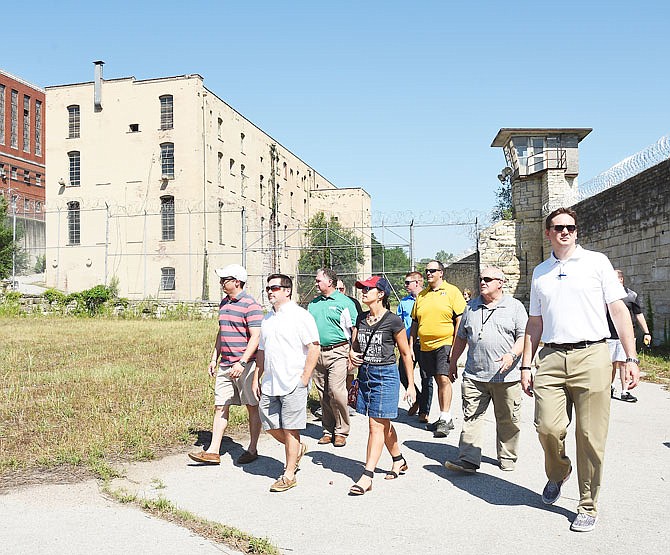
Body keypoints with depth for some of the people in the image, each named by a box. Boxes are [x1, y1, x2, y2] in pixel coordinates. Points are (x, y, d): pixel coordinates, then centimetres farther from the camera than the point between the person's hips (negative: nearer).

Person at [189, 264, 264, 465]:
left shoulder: (250, 305, -12)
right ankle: (213, 451, 9)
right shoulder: (224, 303, 14)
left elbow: (255, 337, -17)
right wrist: (214, 358, 19)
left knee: (252, 407, 5)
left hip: (245, 364, -8)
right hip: (225, 364, 8)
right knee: (220, 406, 6)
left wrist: (242, 362, -23)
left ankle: (252, 449, 17)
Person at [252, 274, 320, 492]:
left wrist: (304, 378, -15)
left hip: (293, 384, -7)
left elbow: (314, 347, -12)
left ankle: (289, 476, 12)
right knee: (270, 425, 11)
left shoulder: (300, 316, -8)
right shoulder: (267, 319, 15)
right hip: (269, 384, 7)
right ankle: (298, 449, 36)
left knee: (290, 429, 0)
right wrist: (256, 378, 17)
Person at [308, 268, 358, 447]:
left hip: (337, 353, -5)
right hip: (317, 353, 6)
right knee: (323, 394, 8)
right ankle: (328, 430, 18)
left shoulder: (344, 302, -1)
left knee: (336, 392, -11)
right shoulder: (313, 304, 15)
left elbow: (355, 330, -3)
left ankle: (341, 431, 3)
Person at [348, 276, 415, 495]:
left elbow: (405, 354, -4)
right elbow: (354, 344, 19)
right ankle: (399, 460, 35)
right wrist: (352, 354, -6)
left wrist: (411, 384, -4)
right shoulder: (361, 319, 7)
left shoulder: (393, 321, -10)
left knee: (377, 426, -6)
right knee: (383, 424, 16)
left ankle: (367, 476, -4)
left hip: (385, 375, -6)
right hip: (365, 374, 7)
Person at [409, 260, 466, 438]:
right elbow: (415, 323, 18)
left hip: (445, 343, -5)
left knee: (444, 378, -14)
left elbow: (460, 320, -5)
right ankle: (445, 418, 17)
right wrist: (411, 347, 14)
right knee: (439, 381, 10)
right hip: (426, 346, 5)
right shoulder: (421, 295, 14)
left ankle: (445, 419, -10)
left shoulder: (452, 291, -1)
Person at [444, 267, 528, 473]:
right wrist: (453, 362, 21)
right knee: (471, 417, -3)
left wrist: (512, 355, -18)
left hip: (506, 377, -2)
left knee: (508, 420, 8)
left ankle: (507, 458, 24)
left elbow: (523, 336, -2)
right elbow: (461, 337, 21)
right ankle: (468, 460, -2)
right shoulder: (471, 307, 14)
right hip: (474, 376, 3)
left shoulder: (515, 307, 3)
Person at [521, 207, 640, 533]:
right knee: (548, 427, -9)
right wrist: (526, 365, 14)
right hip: (551, 359, 2)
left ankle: (588, 507, 15)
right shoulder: (540, 273, 17)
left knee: (590, 438, -1)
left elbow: (619, 311, 4)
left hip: (591, 356, -2)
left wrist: (631, 359, -3)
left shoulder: (597, 262, 7)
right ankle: (557, 474, 23)